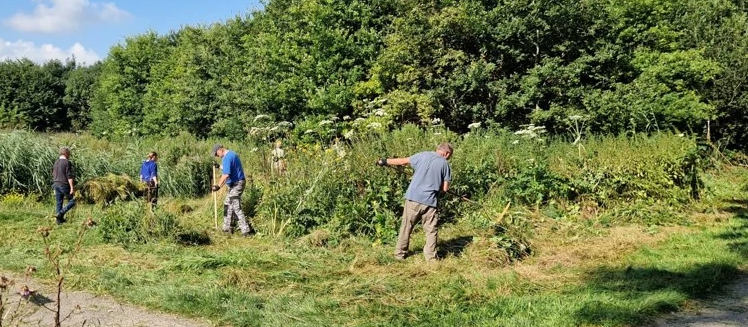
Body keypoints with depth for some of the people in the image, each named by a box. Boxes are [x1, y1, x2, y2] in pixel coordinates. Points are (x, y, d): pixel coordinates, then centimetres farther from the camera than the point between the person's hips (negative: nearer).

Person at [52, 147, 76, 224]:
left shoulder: (56, 162, 12)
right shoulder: (67, 162, -11)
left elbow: (53, 175, 18)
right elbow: (69, 176, -16)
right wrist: (72, 187, -15)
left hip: (56, 185, 7)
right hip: (64, 185, -7)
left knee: (58, 203, 10)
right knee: (72, 202, 4)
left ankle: (59, 220, 13)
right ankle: (61, 213, -15)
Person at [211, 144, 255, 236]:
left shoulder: (227, 158, -20)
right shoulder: (232, 154, 13)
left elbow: (226, 175, -27)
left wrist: (218, 186, -25)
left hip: (236, 184, -11)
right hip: (235, 184, 11)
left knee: (236, 207, -8)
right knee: (227, 204, 16)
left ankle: (247, 230, -7)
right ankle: (227, 228, 23)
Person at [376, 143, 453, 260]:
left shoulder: (423, 155, 3)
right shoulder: (445, 164, 2)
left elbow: (402, 161, 8)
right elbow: (445, 188, 2)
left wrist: (384, 161, 20)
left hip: (413, 198, 1)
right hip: (429, 201, -1)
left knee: (406, 227, 13)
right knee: (431, 230, 11)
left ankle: (399, 254, 20)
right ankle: (431, 256, 12)